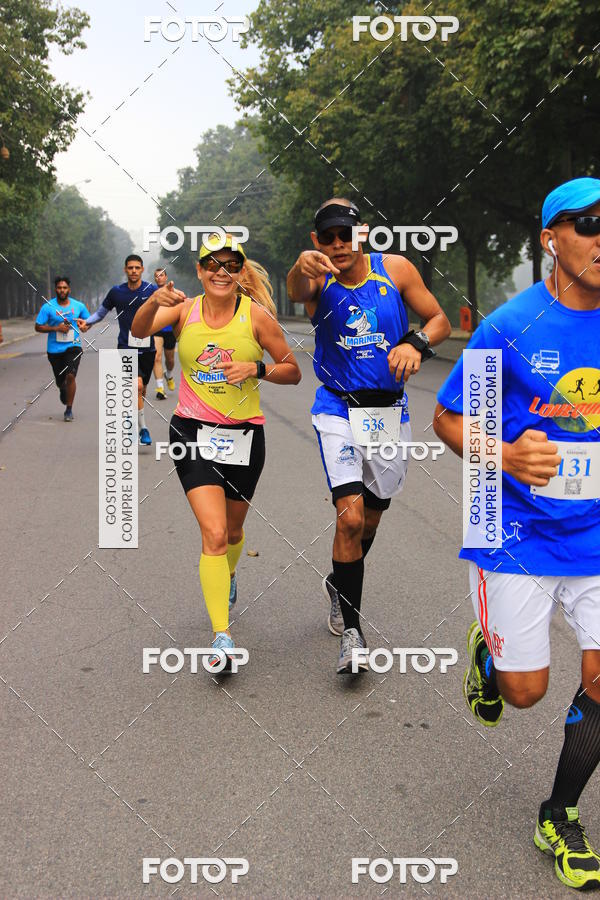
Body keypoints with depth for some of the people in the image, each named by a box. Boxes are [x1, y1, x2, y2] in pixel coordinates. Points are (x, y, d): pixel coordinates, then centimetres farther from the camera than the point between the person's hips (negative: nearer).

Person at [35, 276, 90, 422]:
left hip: (73, 346, -1)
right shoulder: (48, 307, -5)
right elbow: (38, 327, -4)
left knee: (70, 376, -19)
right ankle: (63, 390, 52)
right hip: (54, 349, 1)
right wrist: (56, 328, -17)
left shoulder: (79, 306, 1)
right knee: (60, 380, 12)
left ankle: (69, 410, -7)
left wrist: (85, 325, -8)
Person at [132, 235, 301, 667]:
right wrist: (155, 302, -39)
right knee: (213, 533, -13)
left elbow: (293, 371, 1)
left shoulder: (256, 315, -4)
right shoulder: (185, 310, -2)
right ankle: (222, 637, -9)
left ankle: (228, 576, 53)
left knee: (233, 530, 17)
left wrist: (256, 368, -17)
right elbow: (139, 331, -19)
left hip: (244, 433, 1)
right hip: (192, 432, -1)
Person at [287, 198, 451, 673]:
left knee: (371, 516, 16)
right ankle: (352, 631, -5)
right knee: (351, 517, -17)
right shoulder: (318, 279, -8)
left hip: (389, 409, 3)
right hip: (338, 409, -3)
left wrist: (416, 343, -19)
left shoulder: (396, 269, -3)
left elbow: (439, 320, 3)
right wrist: (303, 266, -56)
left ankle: (340, 584, 45)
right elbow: (296, 292, -32)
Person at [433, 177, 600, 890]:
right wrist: (506, 456, -24)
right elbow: (447, 419, -6)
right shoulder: (509, 327, -13)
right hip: (519, 537, -4)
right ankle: (486, 646, 43)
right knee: (524, 691, 6)